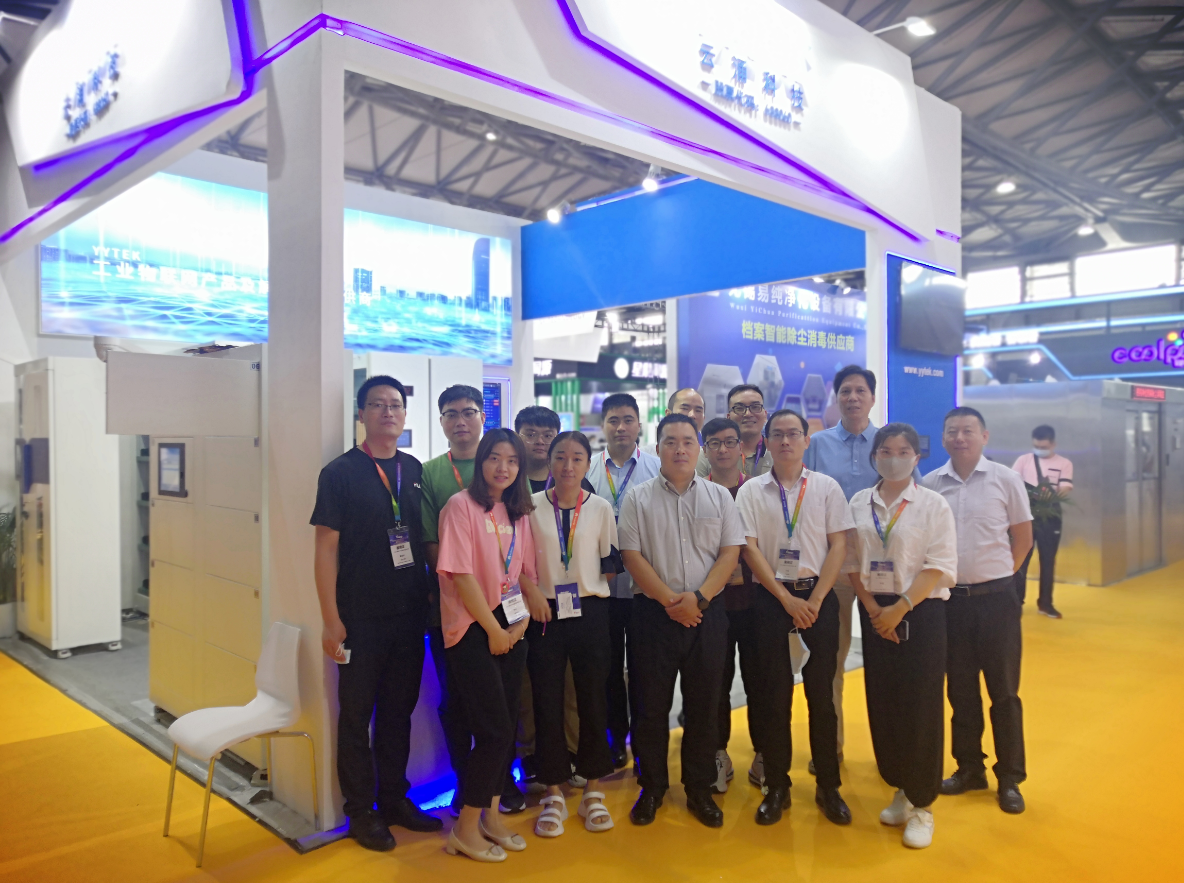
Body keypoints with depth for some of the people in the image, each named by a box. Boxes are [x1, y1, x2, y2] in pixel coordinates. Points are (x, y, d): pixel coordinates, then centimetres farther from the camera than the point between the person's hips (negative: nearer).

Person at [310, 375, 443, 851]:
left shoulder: (414, 470, 8)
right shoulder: (340, 472, -6)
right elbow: (326, 547, -8)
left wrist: (430, 597, 8)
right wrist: (331, 619, -12)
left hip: (410, 614, 5)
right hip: (361, 618, -4)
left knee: (399, 709, 15)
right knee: (357, 714, 7)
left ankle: (395, 799, 30)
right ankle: (361, 811, 22)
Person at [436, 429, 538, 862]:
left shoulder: (518, 513, 10)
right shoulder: (461, 505, -10)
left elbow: (525, 573, 12)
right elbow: (461, 574, -15)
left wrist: (521, 623, -2)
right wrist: (493, 630, -11)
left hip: (510, 631, 7)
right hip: (472, 630, -6)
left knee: (507, 728, 11)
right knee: (494, 729, -6)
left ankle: (491, 815, 28)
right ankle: (465, 829, 10)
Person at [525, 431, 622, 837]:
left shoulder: (600, 508, 3)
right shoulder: (531, 506, 1)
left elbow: (611, 562, 9)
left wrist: (589, 591, 3)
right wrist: (531, 592, -6)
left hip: (590, 611, 1)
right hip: (544, 612, 0)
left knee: (593, 699, 6)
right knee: (547, 702, 3)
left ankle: (593, 791, 22)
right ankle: (554, 794, 18)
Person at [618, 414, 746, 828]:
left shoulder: (719, 496, 7)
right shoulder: (638, 498, 1)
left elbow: (731, 552, 1)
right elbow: (632, 556, -4)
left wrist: (698, 597, -10)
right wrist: (670, 600, -11)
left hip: (706, 612, 2)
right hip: (654, 612, -1)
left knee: (704, 705, 9)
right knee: (651, 704, 6)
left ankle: (699, 789, 24)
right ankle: (652, 787, 23)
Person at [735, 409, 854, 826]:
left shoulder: (826, 487, 5)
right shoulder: (751, 491, 3)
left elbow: (839, 544, 1)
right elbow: (750, 548, -2)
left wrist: (815, 600, -8)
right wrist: (787, 599, -8)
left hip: (819, 597, 0)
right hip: (771, 599, 0)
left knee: (821, 692, 4)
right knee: (774, 694, 4)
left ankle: (828, 786, 18)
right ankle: (776, 787, 17)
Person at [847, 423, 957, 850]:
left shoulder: (933, 504, -3)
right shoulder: (859, 503, 7)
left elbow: (939, 566, -10)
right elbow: (852, 562, 6)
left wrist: (900, 608, -16)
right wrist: (873, 608, -6)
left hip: (921, 611, -3)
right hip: (875, 611, 3)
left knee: (921, 706, 0)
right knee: (883, 703, 8)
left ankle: (921, 805, 13)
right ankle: (901, 788, 26)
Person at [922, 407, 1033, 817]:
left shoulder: (1006, 480, -3)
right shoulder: (930, 484, 1)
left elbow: (1023, 537, 4)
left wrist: (996, 577, 2)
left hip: (995, 598, -2)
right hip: (948, 598, 2)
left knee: (1004, 690, 7)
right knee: (960, 689, 13)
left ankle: (1010, 778, 21)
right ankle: (969, 768, 28)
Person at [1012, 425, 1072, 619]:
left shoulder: (1064, 463, 4)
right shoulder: (1023, 460, 4)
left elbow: (1066, 488, -8)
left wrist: (1052, 495, -29)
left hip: (1050, 516, 1)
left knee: (1048, 560, 6)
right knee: (1020, 558, 1)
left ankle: (1045, 603, 17)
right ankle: (1016, 600, 11)